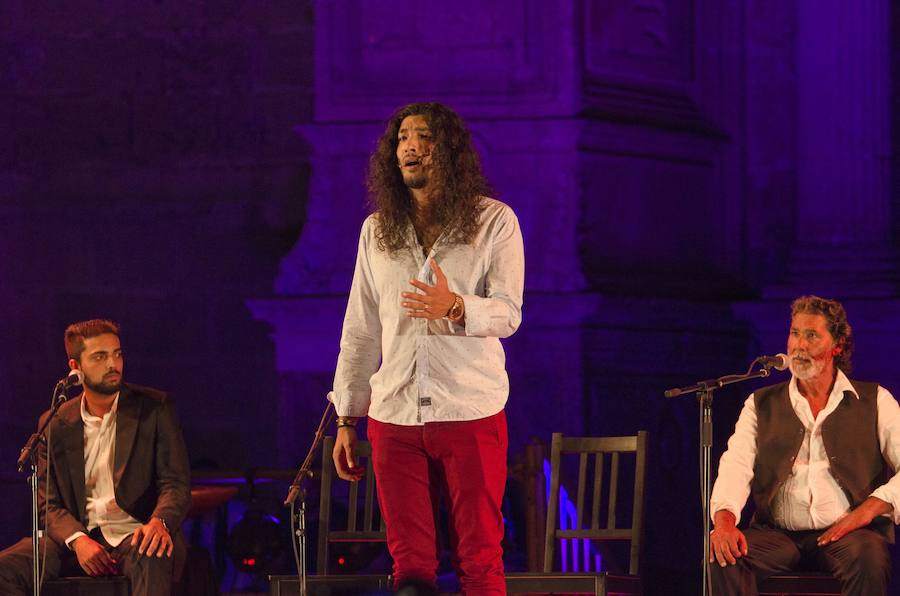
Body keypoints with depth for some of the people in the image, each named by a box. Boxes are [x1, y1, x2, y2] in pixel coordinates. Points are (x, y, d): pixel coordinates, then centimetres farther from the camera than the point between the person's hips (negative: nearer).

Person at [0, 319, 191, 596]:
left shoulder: (155, 408, 5)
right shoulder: (55, 424, 11)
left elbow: (177, 484, 0)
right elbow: (49, 503, 9)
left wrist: (159, 521, -24)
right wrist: (77, 540, -15)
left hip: (134, 534, -3)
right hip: (78, 535, 3)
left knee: (152, 559, -40)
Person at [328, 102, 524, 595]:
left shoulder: (494, 222, 2)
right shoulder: (376, 230, 13)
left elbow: (508, 314, -7)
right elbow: (360, 332, 15)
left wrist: (454, 308, -28)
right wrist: (346, 420, 11)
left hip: (471, 415, -3)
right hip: (394, 419, 3)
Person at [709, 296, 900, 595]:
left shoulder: (874, 401, 12)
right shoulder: (761, 404, 17)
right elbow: (736, 466, 2)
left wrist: (868, 510, -15)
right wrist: (724, 519, -19)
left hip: (845, 533, -2)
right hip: (778, 534, 2)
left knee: (868, 559, -37)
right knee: (723, 558, -29)